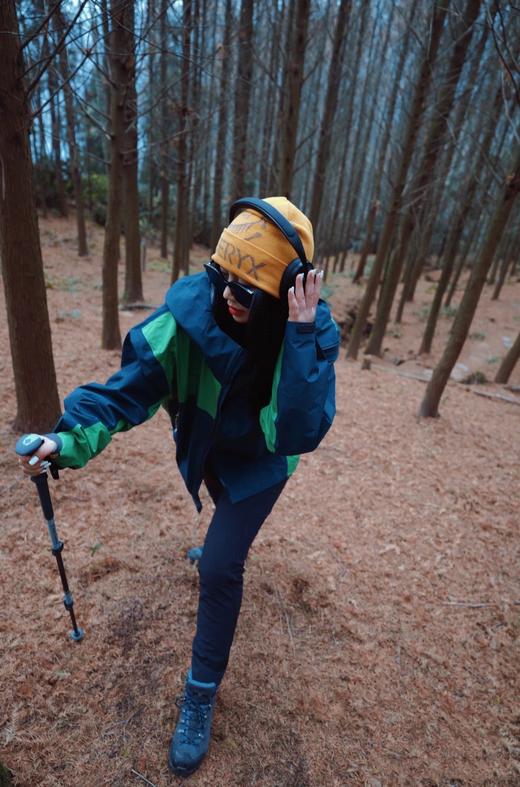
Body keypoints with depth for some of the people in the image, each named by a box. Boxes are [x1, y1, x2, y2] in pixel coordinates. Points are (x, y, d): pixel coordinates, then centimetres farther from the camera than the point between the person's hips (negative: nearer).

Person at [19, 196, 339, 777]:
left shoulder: (311, 332, -32)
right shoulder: (194, 306, -28)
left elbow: (295, 435, -41)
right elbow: (134, 381, -28)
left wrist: (299, 335, -47)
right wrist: (73, 436, -41)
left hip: (259, 462, -3)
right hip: (204, 446, 3)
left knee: (219, 568, -9)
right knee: (227, 526, 32)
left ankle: (201, 695, 18)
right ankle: (228, 544, 72)